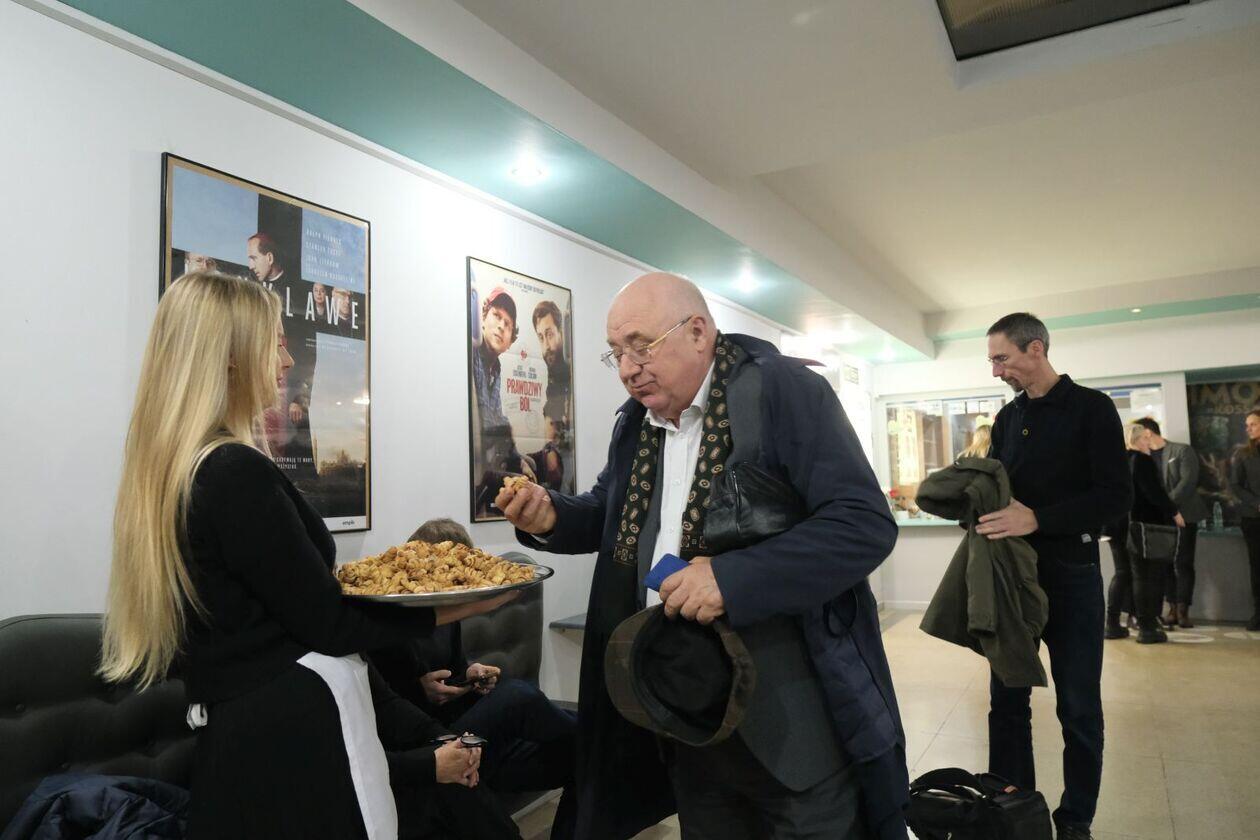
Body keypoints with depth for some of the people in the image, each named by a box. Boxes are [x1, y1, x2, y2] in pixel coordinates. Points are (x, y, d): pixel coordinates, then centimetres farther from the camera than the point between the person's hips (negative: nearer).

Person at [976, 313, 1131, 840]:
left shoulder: (1091, 409, -7)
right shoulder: (1007, 418, 10)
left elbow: (1117, 496, -15)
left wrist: (1037, 519, -25)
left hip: (1070, 577, -5)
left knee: (1079, 708, 7)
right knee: (1007, 701, 10)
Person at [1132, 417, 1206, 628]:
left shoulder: (1182, 450, 0)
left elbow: (1188, 481, -11)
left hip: (1183, 516, -3)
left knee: (1184, 564, -2)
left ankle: (1183, 611, 3)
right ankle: (1172, 609, 10)